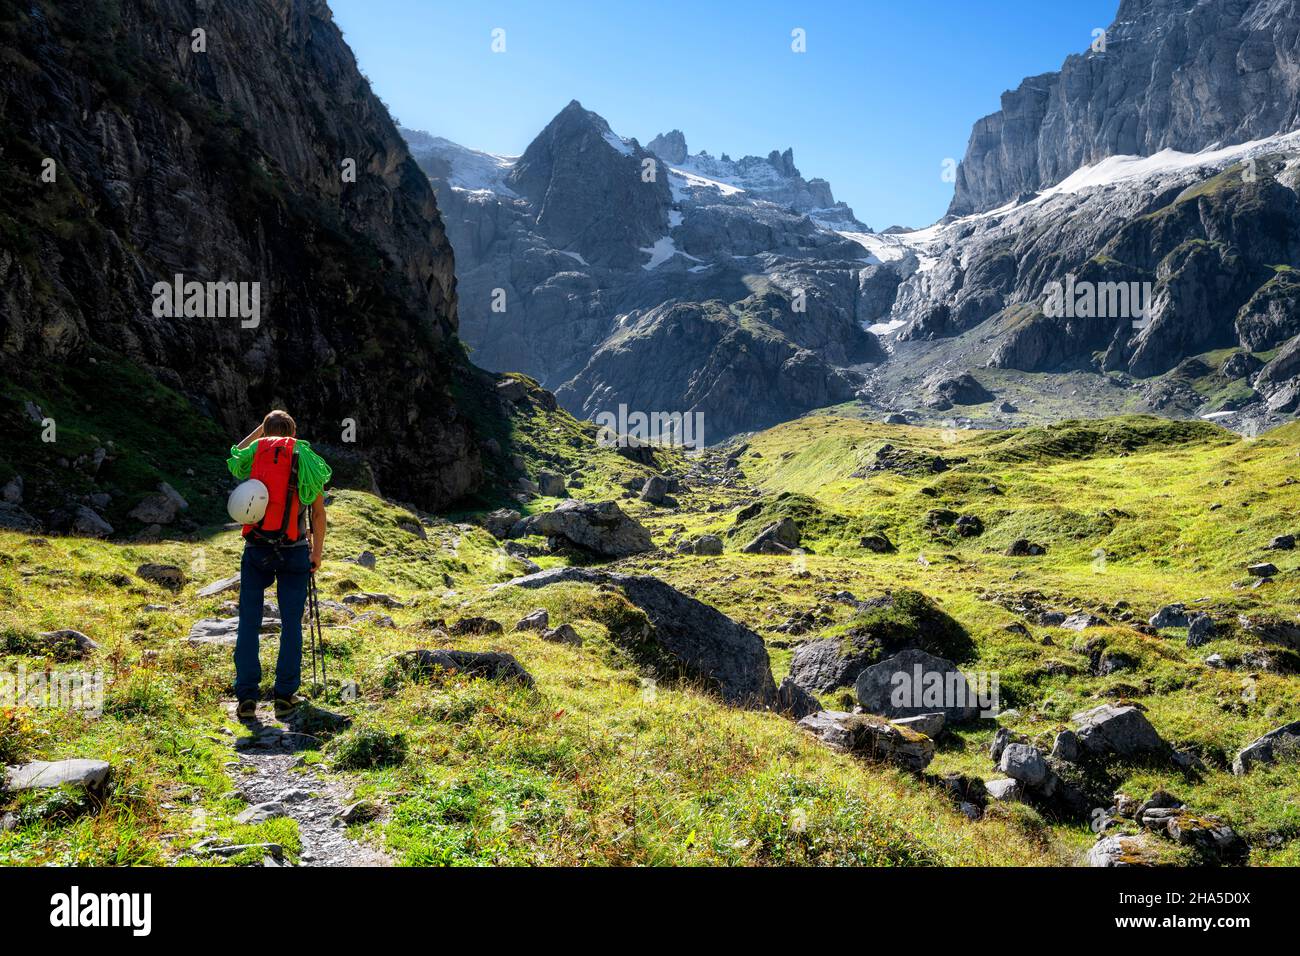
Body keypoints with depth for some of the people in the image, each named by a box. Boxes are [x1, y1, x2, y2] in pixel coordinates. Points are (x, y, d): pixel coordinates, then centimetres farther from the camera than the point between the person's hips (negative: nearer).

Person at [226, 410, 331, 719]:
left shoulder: (254, 453, 4)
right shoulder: (306, 458, 1)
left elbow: (233, 458, 31)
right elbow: (319, 512, 1)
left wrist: (258, 431, 30)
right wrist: (318, 550, 10)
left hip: (256, 549, 1)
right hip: (294, 551, -1)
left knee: (249, 623, 6)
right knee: (291, 624, 5)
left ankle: (246, 698, 3)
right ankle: (285, 696, 7)